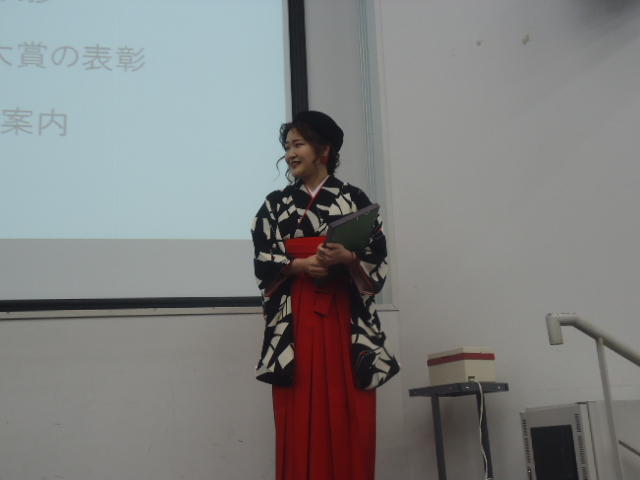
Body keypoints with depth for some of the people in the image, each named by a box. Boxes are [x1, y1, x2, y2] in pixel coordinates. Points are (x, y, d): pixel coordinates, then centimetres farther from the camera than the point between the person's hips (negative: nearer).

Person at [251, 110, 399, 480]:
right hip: (294, 321, 1)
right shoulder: (276, 204, 13)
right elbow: (263, 261, 3)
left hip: (345, 319, -1)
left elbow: (377, 262, 1)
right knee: (300, 420, -2)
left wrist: (346, 259, -18)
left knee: (349, 419, -2)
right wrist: (302, 264, -13)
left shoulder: (355, 199, 8)